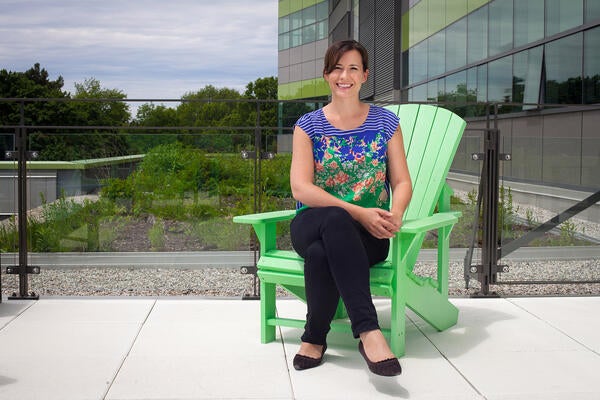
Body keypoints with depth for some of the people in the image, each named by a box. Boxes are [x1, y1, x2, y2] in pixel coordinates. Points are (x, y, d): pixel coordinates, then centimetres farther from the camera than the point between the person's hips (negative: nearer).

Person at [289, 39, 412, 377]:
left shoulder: (386, 122, 11)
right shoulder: (309, 125, 7)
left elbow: (402, 182, 6)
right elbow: (301, 187, -6)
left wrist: (395, 215, -19)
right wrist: (358, 212, -20)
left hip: (368, 233, 0)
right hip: (313, 223, 0)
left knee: (321, 253, -37)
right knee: (335, 220, -39)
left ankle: (315, 338, -18)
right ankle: (369, 331, -40)